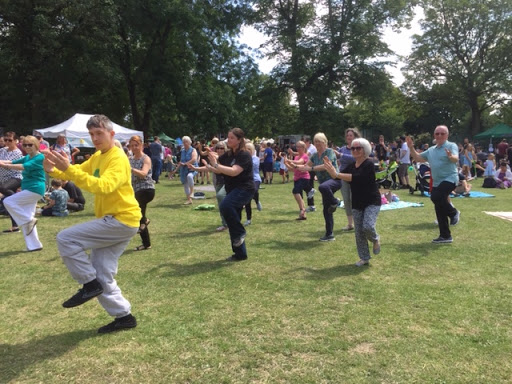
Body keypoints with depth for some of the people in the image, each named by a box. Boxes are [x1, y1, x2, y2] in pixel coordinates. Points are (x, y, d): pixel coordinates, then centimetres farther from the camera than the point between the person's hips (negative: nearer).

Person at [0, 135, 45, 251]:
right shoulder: (27, 157, 15)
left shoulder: (40, 158, -13)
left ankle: (29, 221, -3)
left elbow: (25, 167, -25)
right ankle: (34, 245, 14)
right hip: (29, 190, 9)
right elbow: (14, 162, 3)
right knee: (26, 219, 9)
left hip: (35, 189, -9)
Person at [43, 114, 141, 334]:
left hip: (122, 220, -9)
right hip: (113, 221, 9)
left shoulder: (118, 158, -16)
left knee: (66, 239, -14)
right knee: (101, 274, 10)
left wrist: (69, 169, -36)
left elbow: (103, 186, -32)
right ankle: (124, 317, 22)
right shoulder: (97, 157, 15)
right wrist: (52, 170, -9)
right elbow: (78, 172, 11)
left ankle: (90, 285, -1)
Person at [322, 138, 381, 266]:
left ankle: (375, 239, 15)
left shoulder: (369, 164, -16)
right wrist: (330, 167, -15)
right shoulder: (351, 165, 6)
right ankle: (364, 258, 20)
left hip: (372, 202, -6)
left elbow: (356, 177, -31)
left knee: (368, 226, -22)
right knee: (359, 231, 5)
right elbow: (337, 176, 3)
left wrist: (336, 174, -33)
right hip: (357, 203, 6)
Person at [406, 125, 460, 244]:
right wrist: (411, 148, 10)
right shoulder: (431, 150, 15)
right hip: (436, 183, 7)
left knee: (436, 197, -32)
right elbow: (418, 158, 22)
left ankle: (453, 212, -5)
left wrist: (450, 156, -45)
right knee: (439, 210, 8)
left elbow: (456, 160, -22)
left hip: (450, 179, -7)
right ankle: (445, 236, 19)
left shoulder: (451, 146, -5)